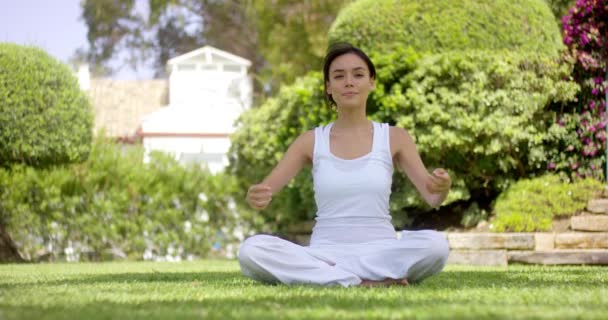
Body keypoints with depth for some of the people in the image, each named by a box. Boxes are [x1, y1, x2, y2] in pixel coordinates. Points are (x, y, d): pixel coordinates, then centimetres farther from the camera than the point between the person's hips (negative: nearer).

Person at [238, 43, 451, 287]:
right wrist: (255, 198, -24)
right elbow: (264, 191, 1)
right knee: (251, 250, -29)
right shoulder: (311, 141, 7)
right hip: (324, 253, 1)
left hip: (379, 252, -1)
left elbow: (431, 196, -1)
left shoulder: (394, 138, 6)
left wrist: (441, 188, -27)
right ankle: (363, 282, -26)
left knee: (435, 244, -33)